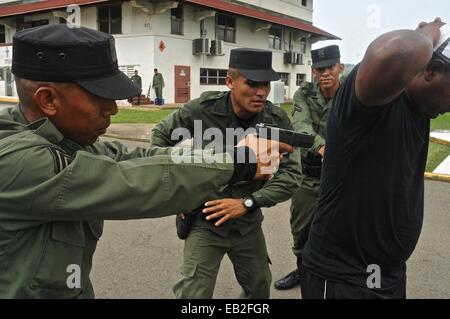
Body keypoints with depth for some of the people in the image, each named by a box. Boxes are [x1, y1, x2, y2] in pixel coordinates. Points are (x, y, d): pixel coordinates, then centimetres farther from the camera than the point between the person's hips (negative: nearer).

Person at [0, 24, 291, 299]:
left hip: (72, 288, 7)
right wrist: (237, 163, -22)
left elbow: (138, 159, -5)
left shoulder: (67, 140, -2)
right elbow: (131, 183, -30)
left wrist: (230, 153, -15)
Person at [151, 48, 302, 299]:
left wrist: (248, 202, -23)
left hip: (249, 223, 3)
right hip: (205, 221, -3)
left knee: (260, 289, 21)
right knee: (195, 294, -4)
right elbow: (161, 135, 1)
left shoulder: (278, 121, -11)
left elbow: (291, 175, -12)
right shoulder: (202, 110, -16)